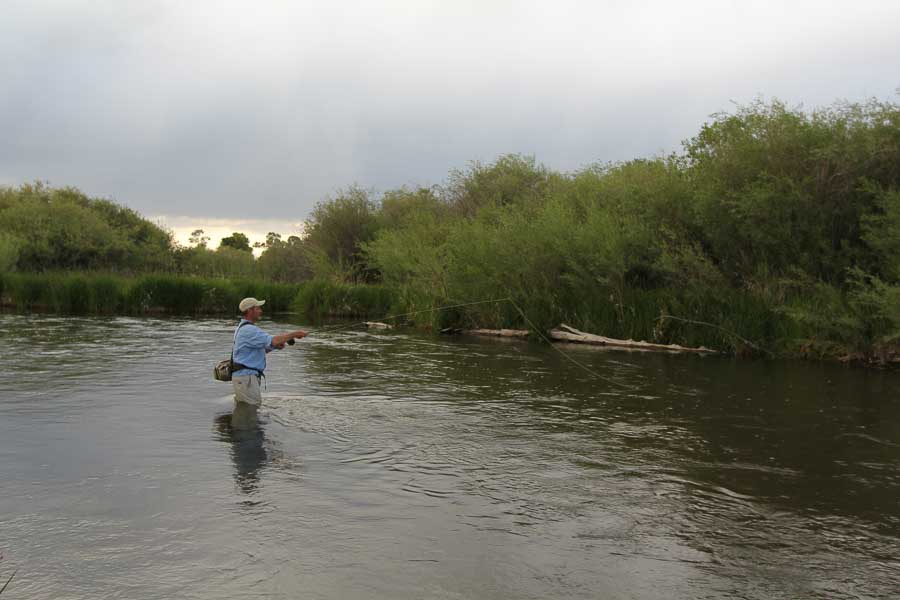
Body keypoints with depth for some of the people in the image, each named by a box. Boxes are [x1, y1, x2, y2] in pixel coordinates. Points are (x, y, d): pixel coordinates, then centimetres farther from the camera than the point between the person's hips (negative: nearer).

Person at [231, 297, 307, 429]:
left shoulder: (242, 328, 19)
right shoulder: (249, 330, -16)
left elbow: (259, 350, 23)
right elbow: (273, 341, -27)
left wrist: (275, 345, 5)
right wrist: (295, 333, -16)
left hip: (242, 377, 11)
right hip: (246, 377, -11)